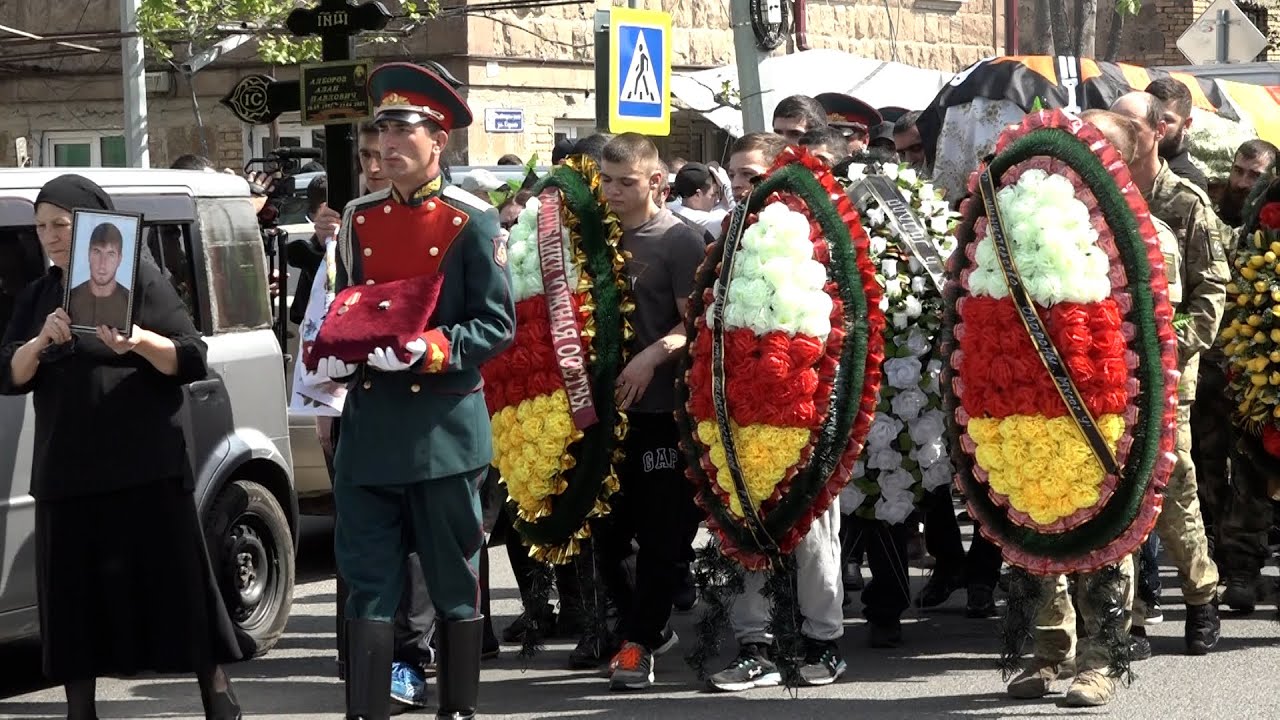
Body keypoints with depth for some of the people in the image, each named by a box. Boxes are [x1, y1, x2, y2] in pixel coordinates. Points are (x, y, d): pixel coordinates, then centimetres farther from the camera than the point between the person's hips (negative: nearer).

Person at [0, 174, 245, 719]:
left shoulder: (141, 280, 1)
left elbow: (193, 360, -5)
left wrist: (140, 340, -24)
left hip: (146, 470, -4)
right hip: (65, 475, 4)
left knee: (178, 585, -2)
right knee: (75, 597, 4)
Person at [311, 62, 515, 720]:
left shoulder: (473, 222, -5)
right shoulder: (359, 219, 10)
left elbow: (497, 325, -8)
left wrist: (427, 350, -23)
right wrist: (333, 354, 0)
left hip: (445, 426, -4)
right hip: (369, 424, 4)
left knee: (455, 584, 6)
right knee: (367, 583, 2)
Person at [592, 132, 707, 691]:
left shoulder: (679, 239, -5)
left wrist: (653, 355, -23)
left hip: (662, 408, -5)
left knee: (662, 533, -2)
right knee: (607, 528, 8)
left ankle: (637, 644, 5)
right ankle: (649, 628, 24)